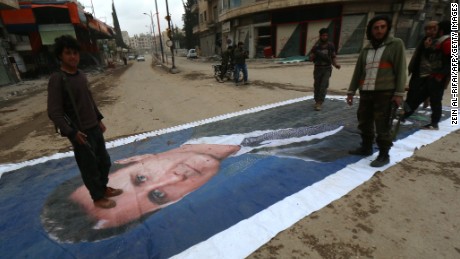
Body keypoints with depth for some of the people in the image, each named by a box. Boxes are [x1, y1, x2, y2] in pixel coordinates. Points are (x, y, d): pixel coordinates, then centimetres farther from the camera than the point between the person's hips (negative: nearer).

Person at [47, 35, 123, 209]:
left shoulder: (81, 75, 6)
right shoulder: (57, 79, -16)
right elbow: (54, 112, -17)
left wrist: (99, 119, 16)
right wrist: (72, 132, -21)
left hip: (94, 127, 7)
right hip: (80, 132, -7)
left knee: (104, 161, 18)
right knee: (89, 167, 7)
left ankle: (104, 187, 40)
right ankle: (98, 198, 26)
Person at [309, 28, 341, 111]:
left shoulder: (331, 45, 3)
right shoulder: (316, 46, 0)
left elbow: (334, 57, 12)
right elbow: (311, 58, 0)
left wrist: (336, 64, -6)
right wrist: (314, 53, -20)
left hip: (327, 68, 0)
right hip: (318, 68, 0)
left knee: (324, 85, -14)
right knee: (317, 85, 8)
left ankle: (319, 103, -16)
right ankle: (317, 101, 28)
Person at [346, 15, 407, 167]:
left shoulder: (396, 44, 2)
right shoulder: (366, 50, 14)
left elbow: (400, 69, -4)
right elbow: (358, 71, 15)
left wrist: (399, 93, -11)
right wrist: (351, 91, 10)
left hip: (385, 92, -5)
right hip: (365, 92, 5)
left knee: (382, 125, -5)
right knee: (364, 123, 12)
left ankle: (384, 155, 7)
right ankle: (366, 147, 29)